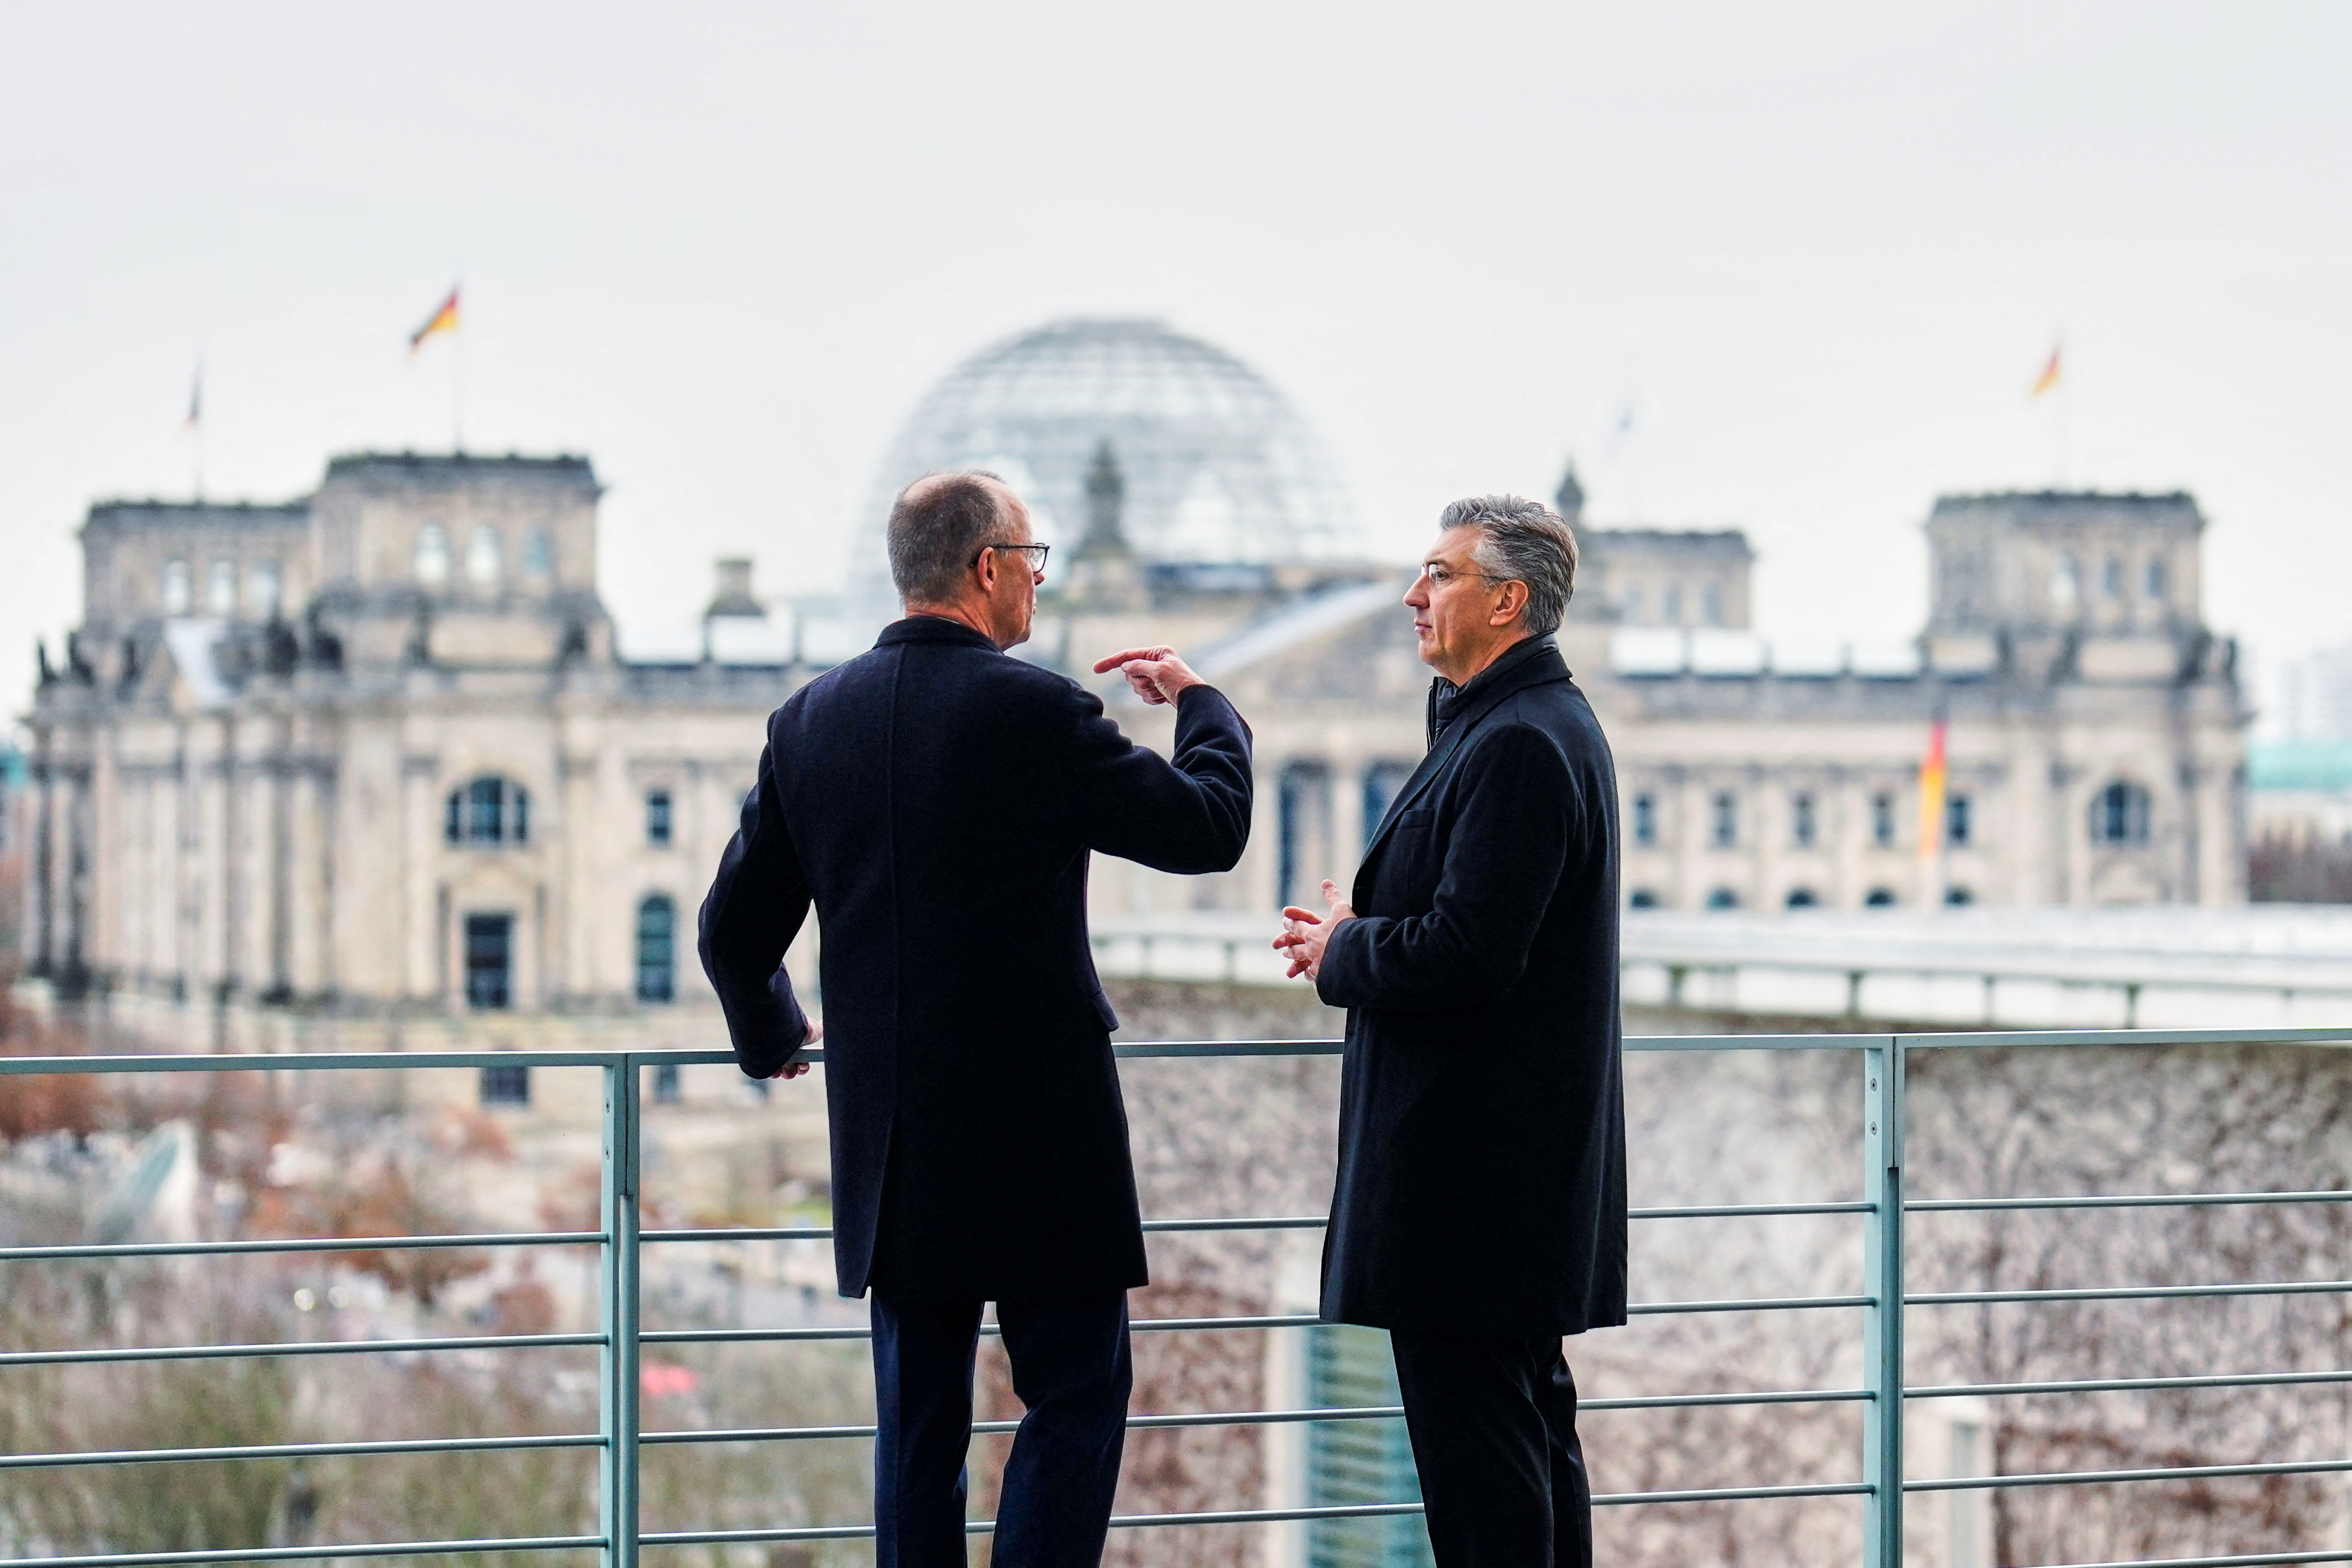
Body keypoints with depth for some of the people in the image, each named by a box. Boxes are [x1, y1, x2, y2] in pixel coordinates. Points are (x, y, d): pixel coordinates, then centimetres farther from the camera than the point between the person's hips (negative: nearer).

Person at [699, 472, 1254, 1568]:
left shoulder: (810, 721, 5)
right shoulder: (1033, 711, -12)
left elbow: (734, 930, 9)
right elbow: (1210, 829, -4)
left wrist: (770, 1036, 29)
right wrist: (1200, 704, 14)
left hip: (886, 1138, 6)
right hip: (1037, 1127, -5)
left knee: (919, 1422, 10)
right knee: (1075, 1399, 2)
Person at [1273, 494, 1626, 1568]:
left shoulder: (1517, 747, -18)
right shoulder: (1546, 725, 16)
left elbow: (1463, 955, -25)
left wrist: (1341, 953, -8)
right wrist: (1360, 934, 6)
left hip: (1472, 1154, -11)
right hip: (1524, 1155, 11)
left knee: (1473, 1444, -7)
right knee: (1529, 1425, 17)